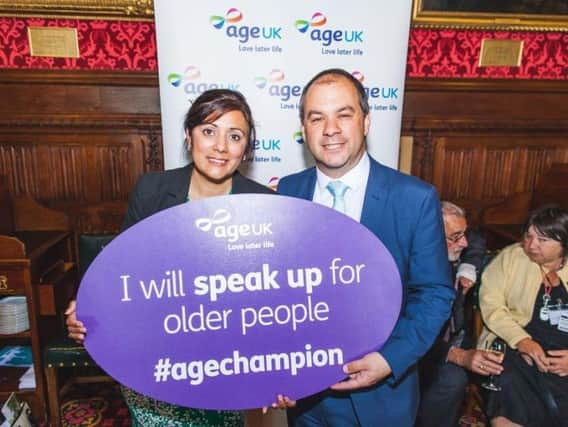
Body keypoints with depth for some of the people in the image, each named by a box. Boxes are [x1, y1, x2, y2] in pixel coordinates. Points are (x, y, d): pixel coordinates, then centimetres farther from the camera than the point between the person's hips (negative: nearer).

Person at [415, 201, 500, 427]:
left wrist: (468, 269, -5)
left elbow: (477, 241, 14)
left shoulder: (453, 251, -9)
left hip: (452, 334, 8)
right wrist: (459, 355, -40)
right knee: (453, 379, -29)